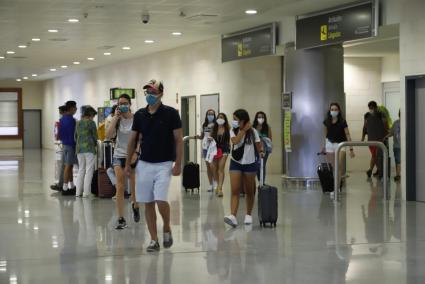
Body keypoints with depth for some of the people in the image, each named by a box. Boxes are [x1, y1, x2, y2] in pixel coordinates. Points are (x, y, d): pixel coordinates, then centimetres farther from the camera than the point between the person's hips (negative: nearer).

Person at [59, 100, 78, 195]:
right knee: (68, 166, -6)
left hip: (64, 144, 9)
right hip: (71, 145, -9)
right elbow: (74, 134, -17)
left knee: (69, 166, 14)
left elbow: (60, 134, 15)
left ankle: (71, 186, 21)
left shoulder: (62, 119, 10)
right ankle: (65, 188, -4)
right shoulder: (72, 120, -16)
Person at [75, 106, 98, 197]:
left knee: (81, 170, 12)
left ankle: (78, 192, 10)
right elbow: (95, 136, -3)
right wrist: (95, 144, 15)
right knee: (89, 170, -1)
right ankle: (86, 192, -4)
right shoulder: (91, 123, -8)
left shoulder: (78, 123, 11)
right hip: (89, 148, -6)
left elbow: (75, 137, 16)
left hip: (79, 148, 6)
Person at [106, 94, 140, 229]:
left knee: (134, 187, 2)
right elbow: (108, 136, -11)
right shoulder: (117, 120, 2)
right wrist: (115, 118, -12)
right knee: (120, 188, -5)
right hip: (119, 156, 2)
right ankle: (121, 219, -1)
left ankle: (135, 206, 37)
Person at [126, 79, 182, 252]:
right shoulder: (139, 115, 5)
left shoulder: (171, 113, -6)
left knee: (161, 200, -16)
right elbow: (133, 140, 11)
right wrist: (128, 163, 8)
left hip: (164, 164, -4)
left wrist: (178, 164, -11)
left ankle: (167, 229, 11)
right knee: (148, 203, 3)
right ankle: (154, 240, 10)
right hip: (144, 164, 4)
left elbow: (179, 140, -5)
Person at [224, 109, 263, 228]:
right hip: (236, 163, 1)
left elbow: (258, 145, -1)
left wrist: (261, 151, -18)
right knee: (234, 191, -11)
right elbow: (235, 141, -19)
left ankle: (249, 215, 26)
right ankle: (233, 216, -22)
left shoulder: (252, 131, -4)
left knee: (249, 191, 10)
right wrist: (244, 130, -17)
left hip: (250, 164, -1)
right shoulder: (233, 131, 0)